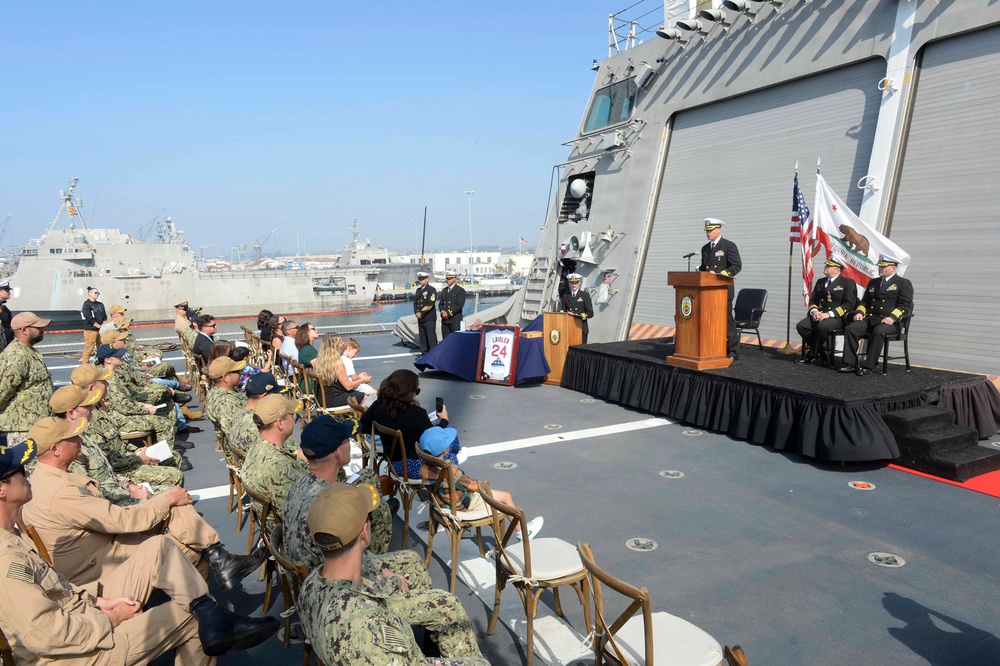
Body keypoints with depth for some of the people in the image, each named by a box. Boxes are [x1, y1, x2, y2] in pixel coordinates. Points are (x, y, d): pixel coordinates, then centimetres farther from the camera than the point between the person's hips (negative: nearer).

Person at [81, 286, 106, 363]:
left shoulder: (100, 304, 14)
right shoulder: (87, 304, -5)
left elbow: (104, 317, 13)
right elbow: (89, 319, -12)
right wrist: (100, 326, -12)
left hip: (101, 330, 6)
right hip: (90, 330, -6)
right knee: (89, 349, -6)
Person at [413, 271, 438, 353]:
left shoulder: (431, 290, -6)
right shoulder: (418, 290, 16)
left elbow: (430, 304, -14)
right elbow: (415, 302, 14)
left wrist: (421, 313, -15)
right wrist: (416, 312, -3)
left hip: (429, 318, -7)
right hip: (420, 318, 7)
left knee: (431, 337, -7)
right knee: (423, 337, 9)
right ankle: (424, 353, 16)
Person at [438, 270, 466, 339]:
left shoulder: (460, 290, -4)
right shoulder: (444, 290, 17)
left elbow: (459, 305, -13)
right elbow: (440, 304, 15)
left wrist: (448, 313, -15)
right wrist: (443, 312, -6)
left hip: (455, 320, -6)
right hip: (445, 320, 6)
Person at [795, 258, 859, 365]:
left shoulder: (848, 283, 0)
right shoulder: (820, 282, 20)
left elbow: (849, 304, -11)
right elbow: (813, 300, 18)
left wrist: (829, 314, -22)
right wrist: (814, 311, -7)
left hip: (838, 317, -6)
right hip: (819, 315, 6)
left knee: (822, 327, -36)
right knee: (801, 326, -20)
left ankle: (812, 354, -13)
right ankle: (821, 351, -5)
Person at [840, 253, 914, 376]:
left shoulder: (903, 283, 6)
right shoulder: (873, 282, 26)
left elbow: (905, 305, -5)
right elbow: (865, 301, 27)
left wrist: (892, 317, -21)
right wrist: (860, 312, 4)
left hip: (890, 321, -6)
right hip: (870, 319, 6)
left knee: (878, 332, -37)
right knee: (850, 329, -21)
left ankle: (867, 366, -32)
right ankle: (849, 364, -20)